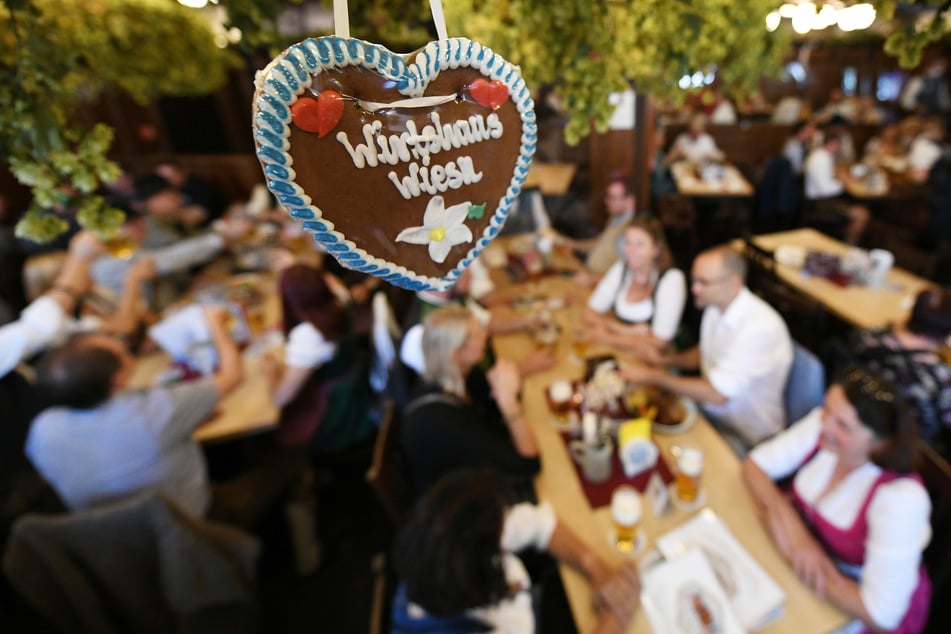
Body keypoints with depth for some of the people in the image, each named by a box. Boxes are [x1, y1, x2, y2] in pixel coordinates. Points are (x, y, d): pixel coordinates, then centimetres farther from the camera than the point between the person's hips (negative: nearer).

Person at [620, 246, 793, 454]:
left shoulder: (761, 327, -27)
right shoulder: (715, 307, -3)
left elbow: (717, 394, -28)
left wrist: (653, 376, -22)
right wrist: (668, 359, -4)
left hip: (745, 435, -7)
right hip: (710, 410, 7)